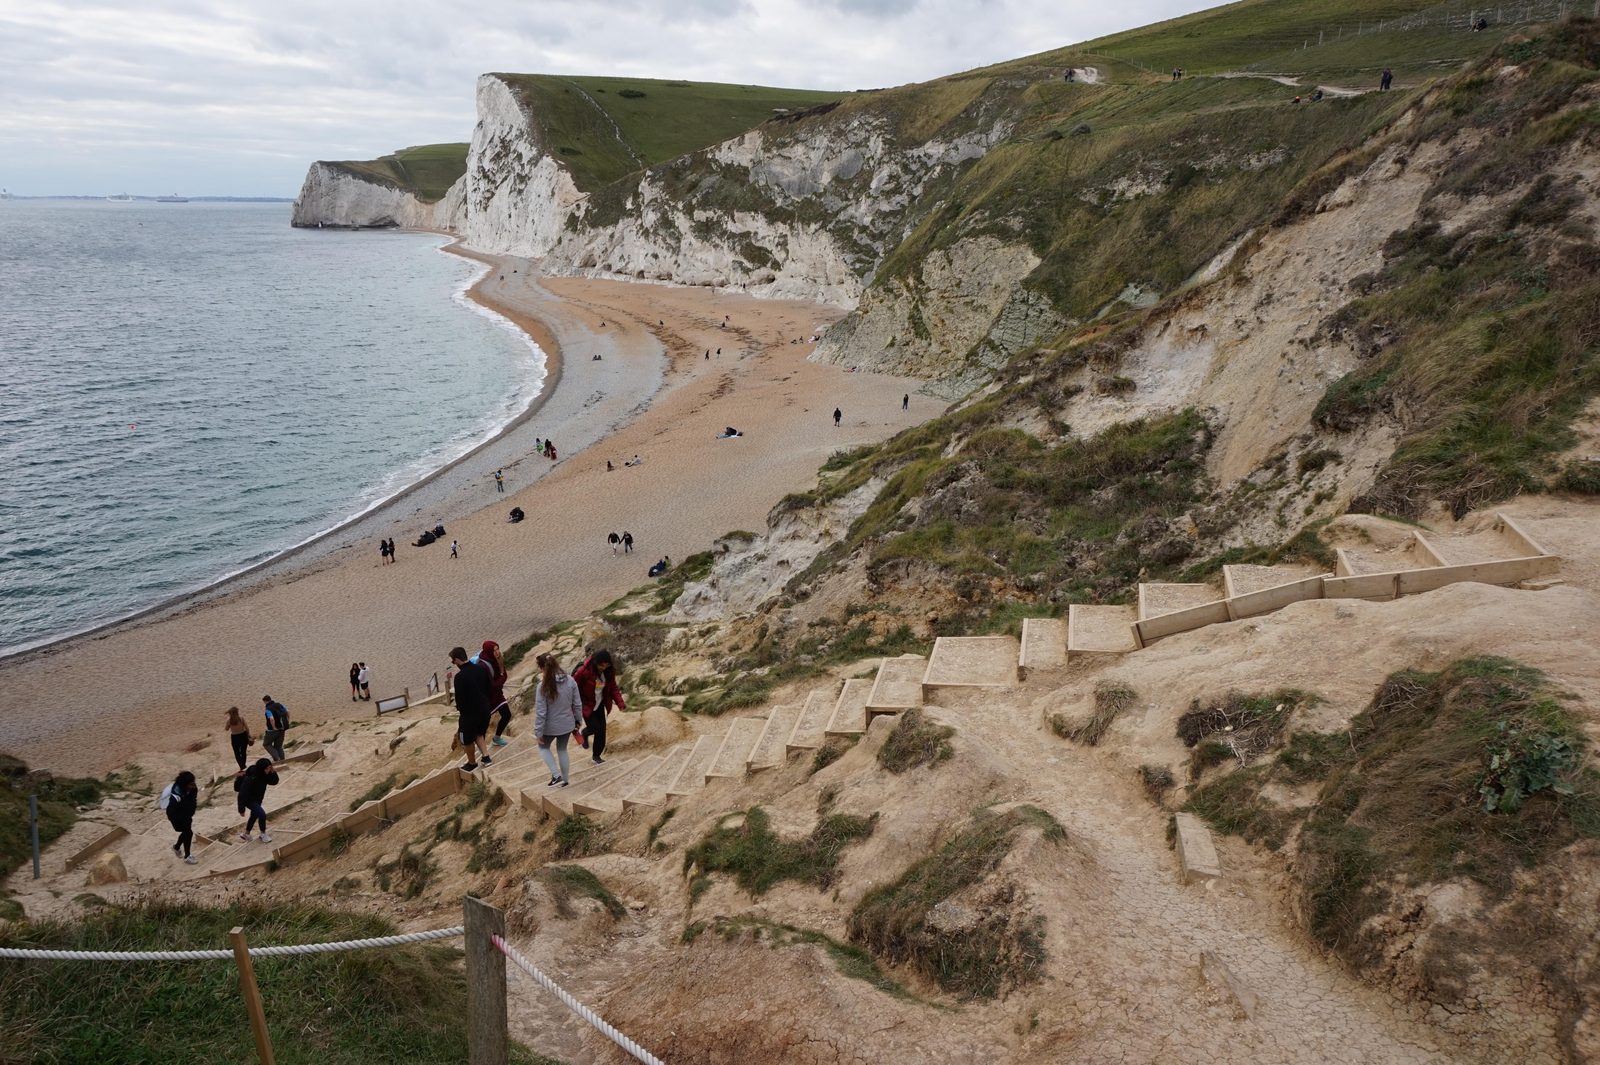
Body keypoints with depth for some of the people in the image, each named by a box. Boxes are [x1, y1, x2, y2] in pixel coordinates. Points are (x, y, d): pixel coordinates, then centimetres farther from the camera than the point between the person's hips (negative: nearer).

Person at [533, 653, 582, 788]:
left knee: (543, 747, 25)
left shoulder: (543, 687, -24)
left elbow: (540, 712, -18)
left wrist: (539, 731, -7)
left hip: (550, 726, -4)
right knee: (562, 750, 25)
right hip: (567, 725, 4)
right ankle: (564, 780, 35)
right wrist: (577, 721, 12)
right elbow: (578, 704, -3)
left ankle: (557, 776, 12)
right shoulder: (570, 681, -12)